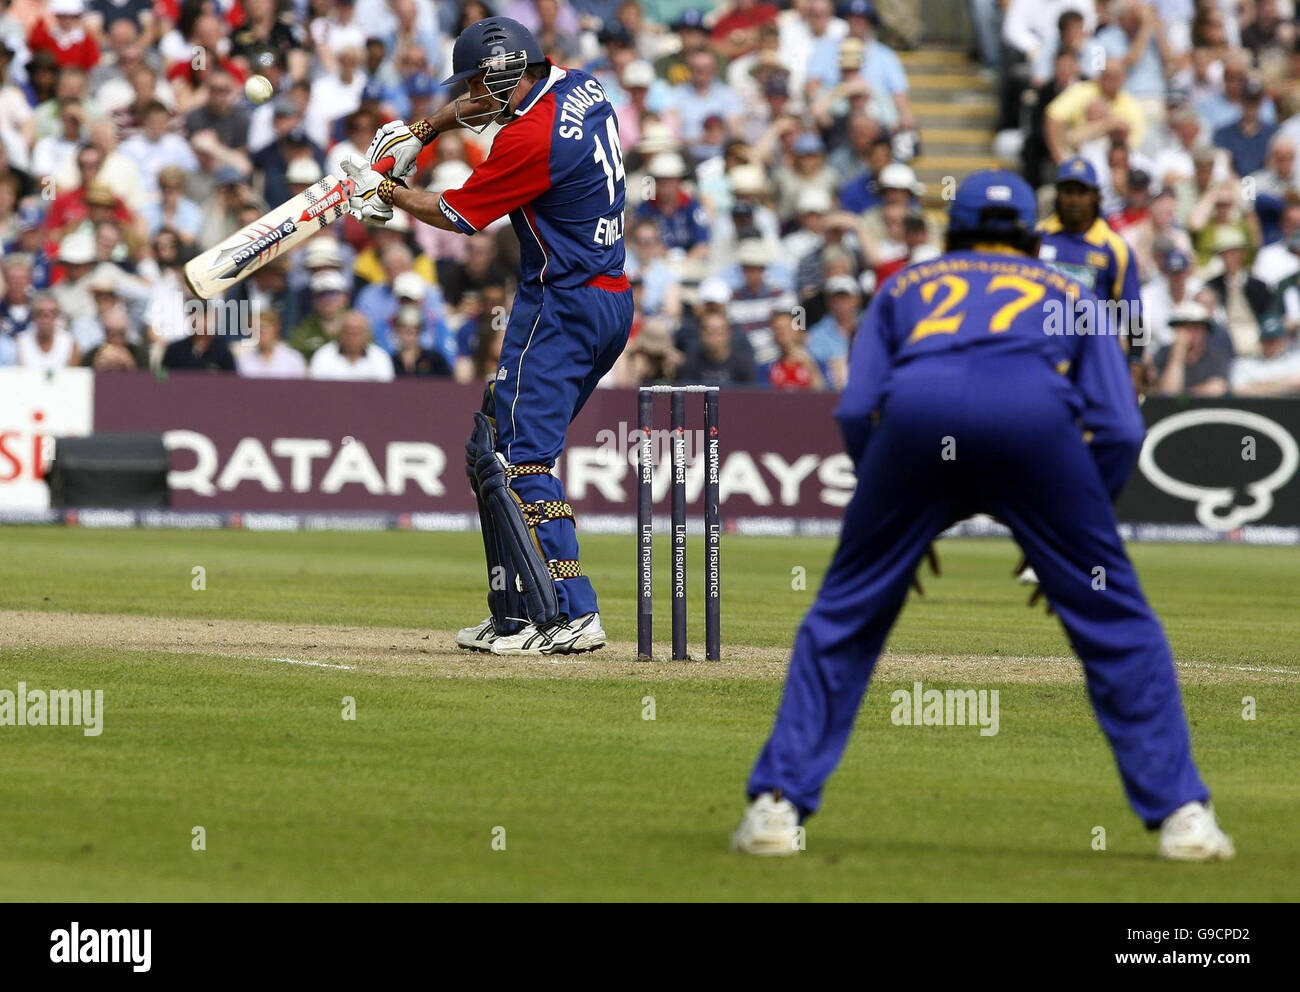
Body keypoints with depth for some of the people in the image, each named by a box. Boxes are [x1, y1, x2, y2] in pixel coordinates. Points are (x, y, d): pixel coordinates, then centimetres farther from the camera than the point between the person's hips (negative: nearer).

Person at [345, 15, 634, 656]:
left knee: (516, 458, -14)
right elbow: (491, 101, 31)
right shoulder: (582, 87, 8)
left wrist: (386, 193, 12)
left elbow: (458, 216, -4)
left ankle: (570, 612, -23)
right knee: (494, 451, 15)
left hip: (560, 304, -10)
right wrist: (420, 133, 27)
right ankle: (518, 613, 16)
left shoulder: (529, 139, -19)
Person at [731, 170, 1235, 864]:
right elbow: (1120, 431, 21)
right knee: (1114, 620, 12)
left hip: (917, 407, 1)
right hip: (1033, 409, -1)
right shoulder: (1067, 294, 36)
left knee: (844, 616, 15)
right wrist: (1060, 541, 30)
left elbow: (856, 411, 20)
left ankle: (777, 805, 8)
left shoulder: (905, 286, 37)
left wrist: (904, 527, 28)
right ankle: (1181, 812, 5)